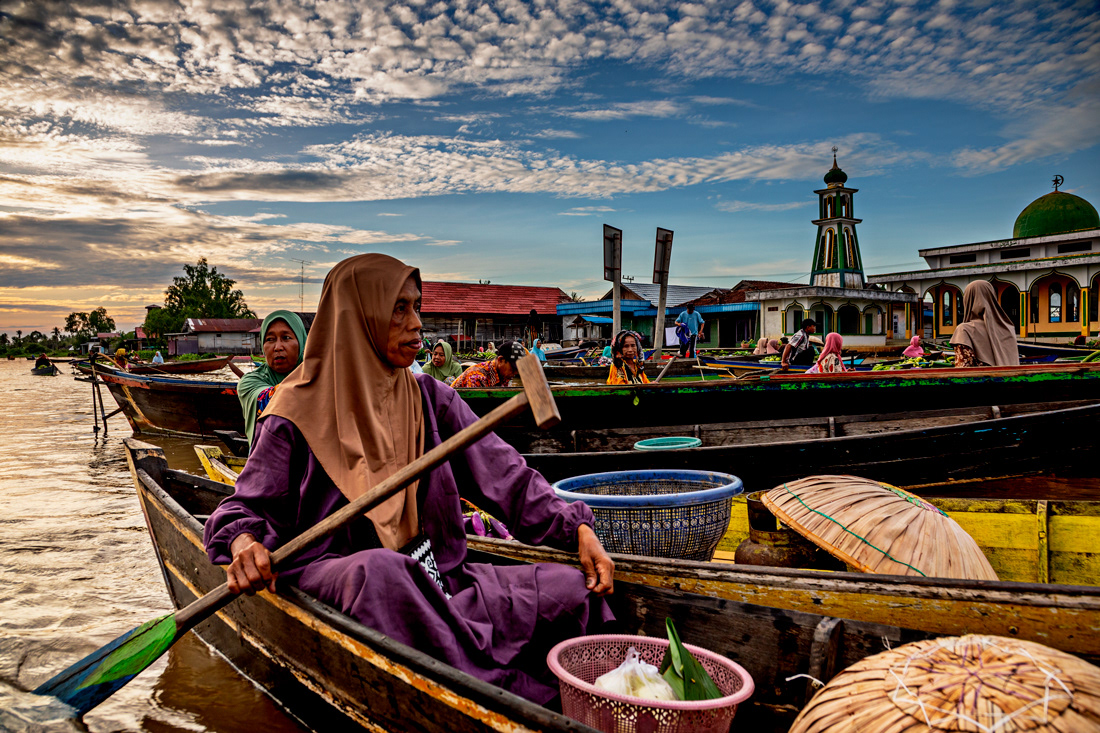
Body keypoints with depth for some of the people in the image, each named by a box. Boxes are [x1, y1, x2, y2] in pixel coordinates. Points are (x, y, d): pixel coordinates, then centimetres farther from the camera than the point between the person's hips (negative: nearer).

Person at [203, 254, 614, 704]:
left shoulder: (431, 399, 10)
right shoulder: (301, 411, -1)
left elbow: (504, 476, 4)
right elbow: (248, 505, 2)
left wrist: (578, 529, -8)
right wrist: (244, 542, -23)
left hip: (435, 579, 4)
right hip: (331, 578, -3)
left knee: (571, 591, -16)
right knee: (379, 568, -40)